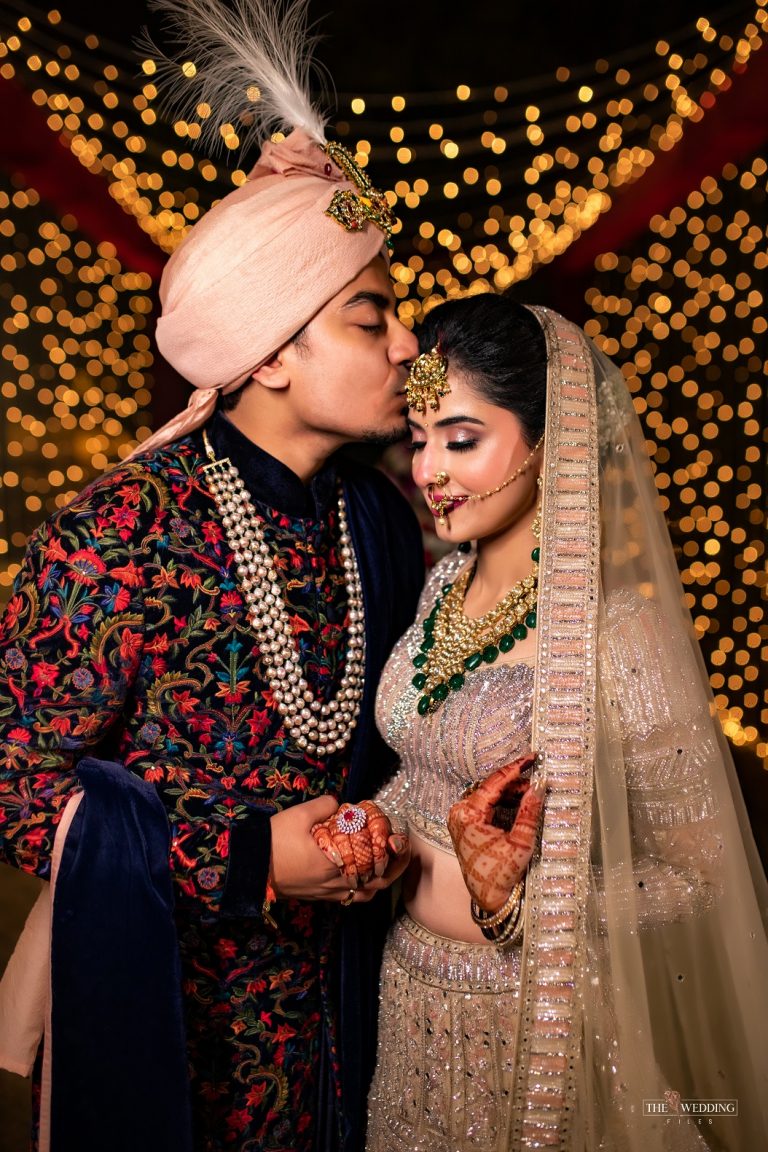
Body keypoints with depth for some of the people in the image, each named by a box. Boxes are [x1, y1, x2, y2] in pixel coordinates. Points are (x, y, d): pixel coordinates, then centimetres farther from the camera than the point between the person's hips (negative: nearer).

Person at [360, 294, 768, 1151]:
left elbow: (696, 874, -16)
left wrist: (522, 903, -28)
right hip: (410, 990, 6)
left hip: (536, 1014, -6)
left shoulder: (619, 629, -23)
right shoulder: (444, 584, -3)